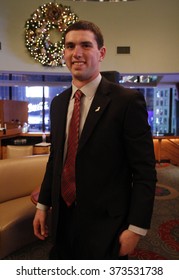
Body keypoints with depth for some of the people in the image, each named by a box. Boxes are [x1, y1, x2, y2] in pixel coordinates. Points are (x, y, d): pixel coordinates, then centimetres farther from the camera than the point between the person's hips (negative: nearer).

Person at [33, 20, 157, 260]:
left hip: (105, 225, -5)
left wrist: (136, 228, -13)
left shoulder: (127, 100, -15)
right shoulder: (57, 103, 4)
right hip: (62, 221, 6)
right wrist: (43, 205, 10)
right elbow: (55, 159, 10)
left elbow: (145, 171, -14)